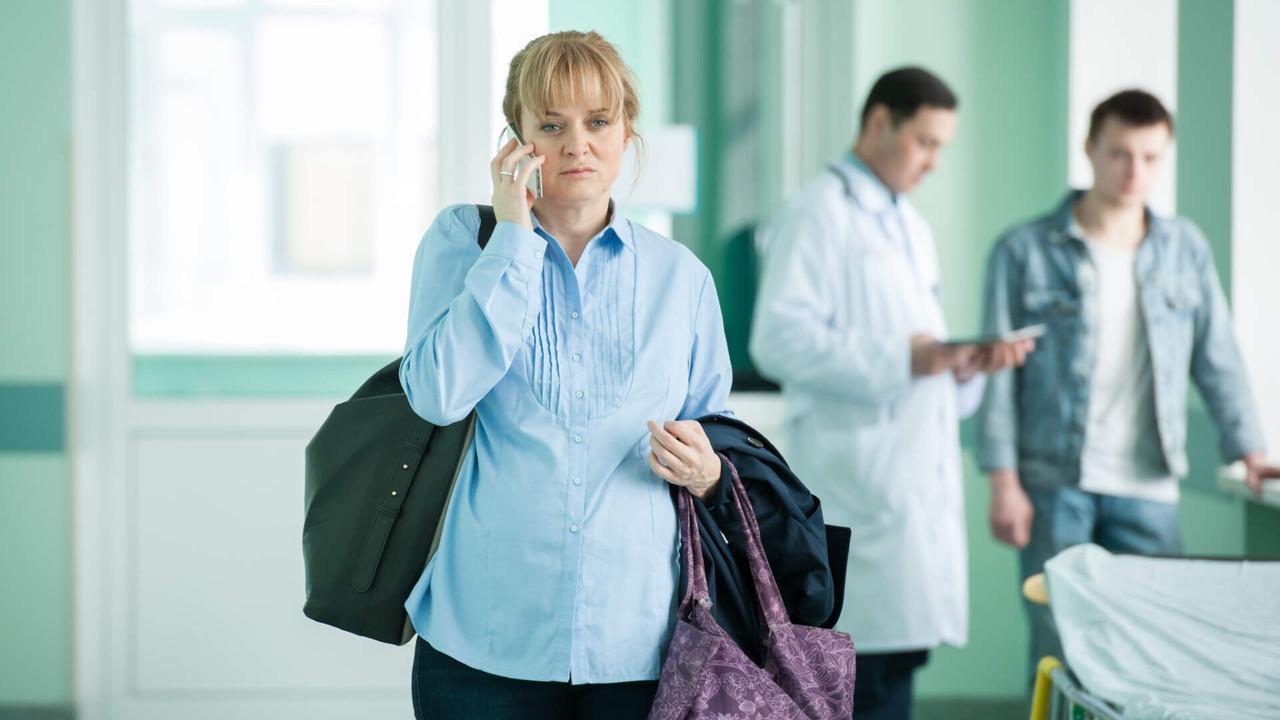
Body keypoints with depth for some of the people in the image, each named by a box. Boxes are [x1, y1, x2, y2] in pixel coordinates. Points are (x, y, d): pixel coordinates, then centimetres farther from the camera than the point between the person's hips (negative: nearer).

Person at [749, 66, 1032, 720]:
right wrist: (905, 360, -21)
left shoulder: (912, 227, 24)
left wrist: (965, 365, 7)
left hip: (922, 483, 9)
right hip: (862, 486, -9)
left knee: (903, 657, 6)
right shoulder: (818, 214, -5)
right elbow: (779, 340, -17)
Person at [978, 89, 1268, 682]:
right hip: (1055, 484, -2)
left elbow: (1217, 358, 14)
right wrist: (1003, 482, -6)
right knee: (1059, 655, -1)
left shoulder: (1185, 248, 11)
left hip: (1149, 489, 3)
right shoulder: (1025, 251, 1)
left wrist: (1249, 449, 5)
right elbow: (1001, 372, 0)